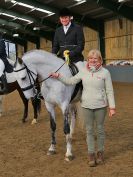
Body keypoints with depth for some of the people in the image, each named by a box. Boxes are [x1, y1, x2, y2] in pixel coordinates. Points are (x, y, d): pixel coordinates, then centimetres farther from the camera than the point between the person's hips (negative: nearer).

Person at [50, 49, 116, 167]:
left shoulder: (105, 72, -6)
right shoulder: (83, 71, 2)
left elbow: (109, 91, -5)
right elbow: (71, 81, 9)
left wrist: (112, 107, -8)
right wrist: (58, 76, 0)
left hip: (100, 106, -2)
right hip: (86, 106, 2)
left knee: (100, 129, 10)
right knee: (89, 131, 8)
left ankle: (100, 152, 27)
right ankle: (91, 154, 18)